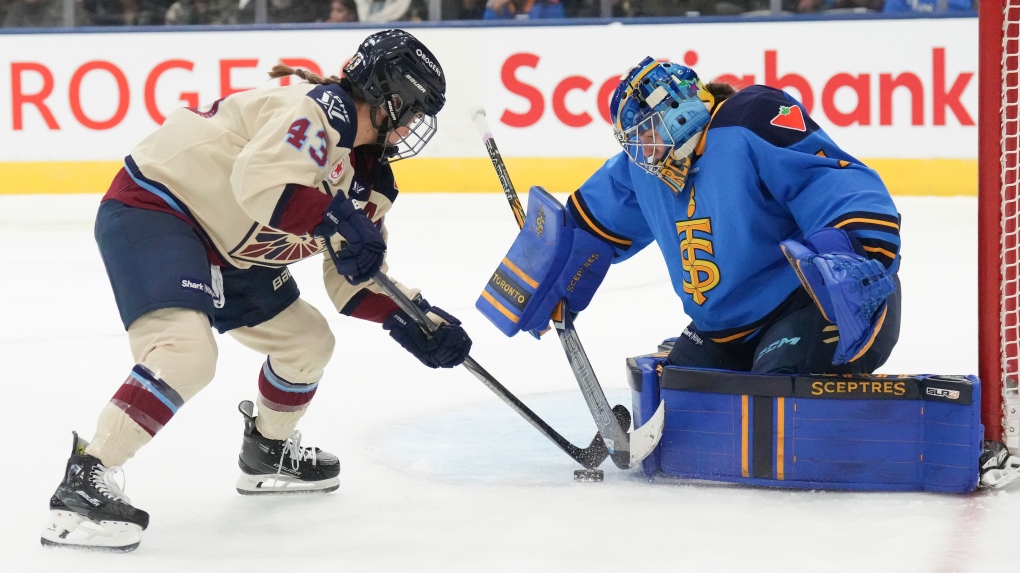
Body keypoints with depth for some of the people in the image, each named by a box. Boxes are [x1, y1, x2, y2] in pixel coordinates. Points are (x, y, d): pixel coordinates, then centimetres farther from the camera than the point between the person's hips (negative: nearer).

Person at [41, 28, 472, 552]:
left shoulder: (368, 174, 9)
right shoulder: (324, 108, -21)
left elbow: (354, 279, 13)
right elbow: (260, 180, -38)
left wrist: (415, 320, 0)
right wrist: (337, 220, -32)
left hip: (225, 248, 10)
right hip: (152, 211, -10)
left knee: (307, 341, 18)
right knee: (187, 350, -31)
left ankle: (268, 453, 43)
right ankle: (85, 481, -28)